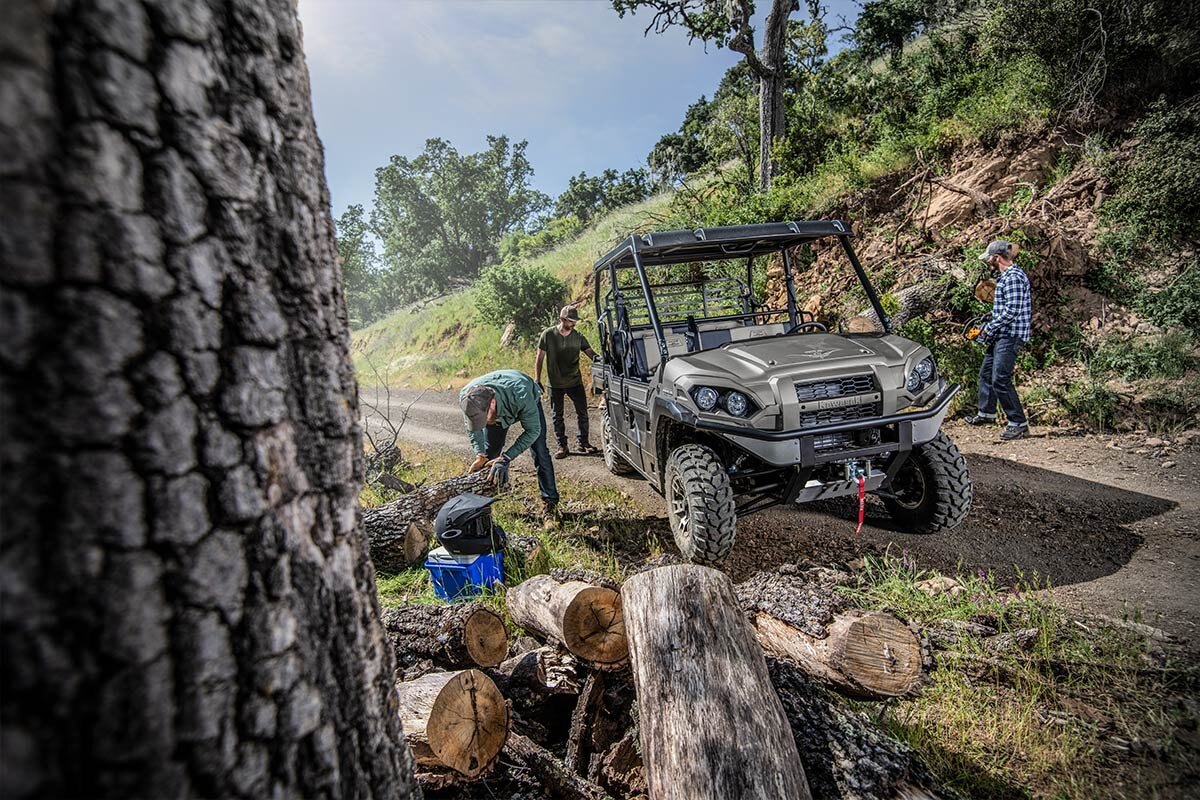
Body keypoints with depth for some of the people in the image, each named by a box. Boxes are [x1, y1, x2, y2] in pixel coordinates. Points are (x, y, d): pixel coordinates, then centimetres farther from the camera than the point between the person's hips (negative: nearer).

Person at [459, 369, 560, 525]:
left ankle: (550, 505, 0)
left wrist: (506, 458, -38)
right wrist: (480, 455, -28)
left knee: (539, 453, -9)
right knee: (489, 454, 1)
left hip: (529, 405, -3)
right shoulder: (466, 398, -36)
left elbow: (532, 430, -33)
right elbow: (472, 429, -15)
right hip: (497, 411, 3)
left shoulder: (521, 395, -48)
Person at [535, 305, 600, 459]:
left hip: (575, 382, 2)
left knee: (582, 413, 5)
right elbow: (540, 358, -2)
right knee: (557, 416, 5)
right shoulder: (548, 335, -7)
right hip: (556, 384, -2)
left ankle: (584, 443, 19)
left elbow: (589, 351, -4)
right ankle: (562, 447, 16)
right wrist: (537, 380, -4)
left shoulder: (578, 336, 0)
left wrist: (596, 358, -29)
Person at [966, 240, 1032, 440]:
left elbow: (1012, 311, -24)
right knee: (986, 373, 18)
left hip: (1010, 335, -11)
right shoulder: (1006, 276, 16)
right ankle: (987, 414, 32)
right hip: (1001, 335, 11)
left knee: (1000, 380, -11)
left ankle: (1019, 423, -3)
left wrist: (989, 328, -16)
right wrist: (991, 327, 14)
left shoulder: (1014, 277, -17)